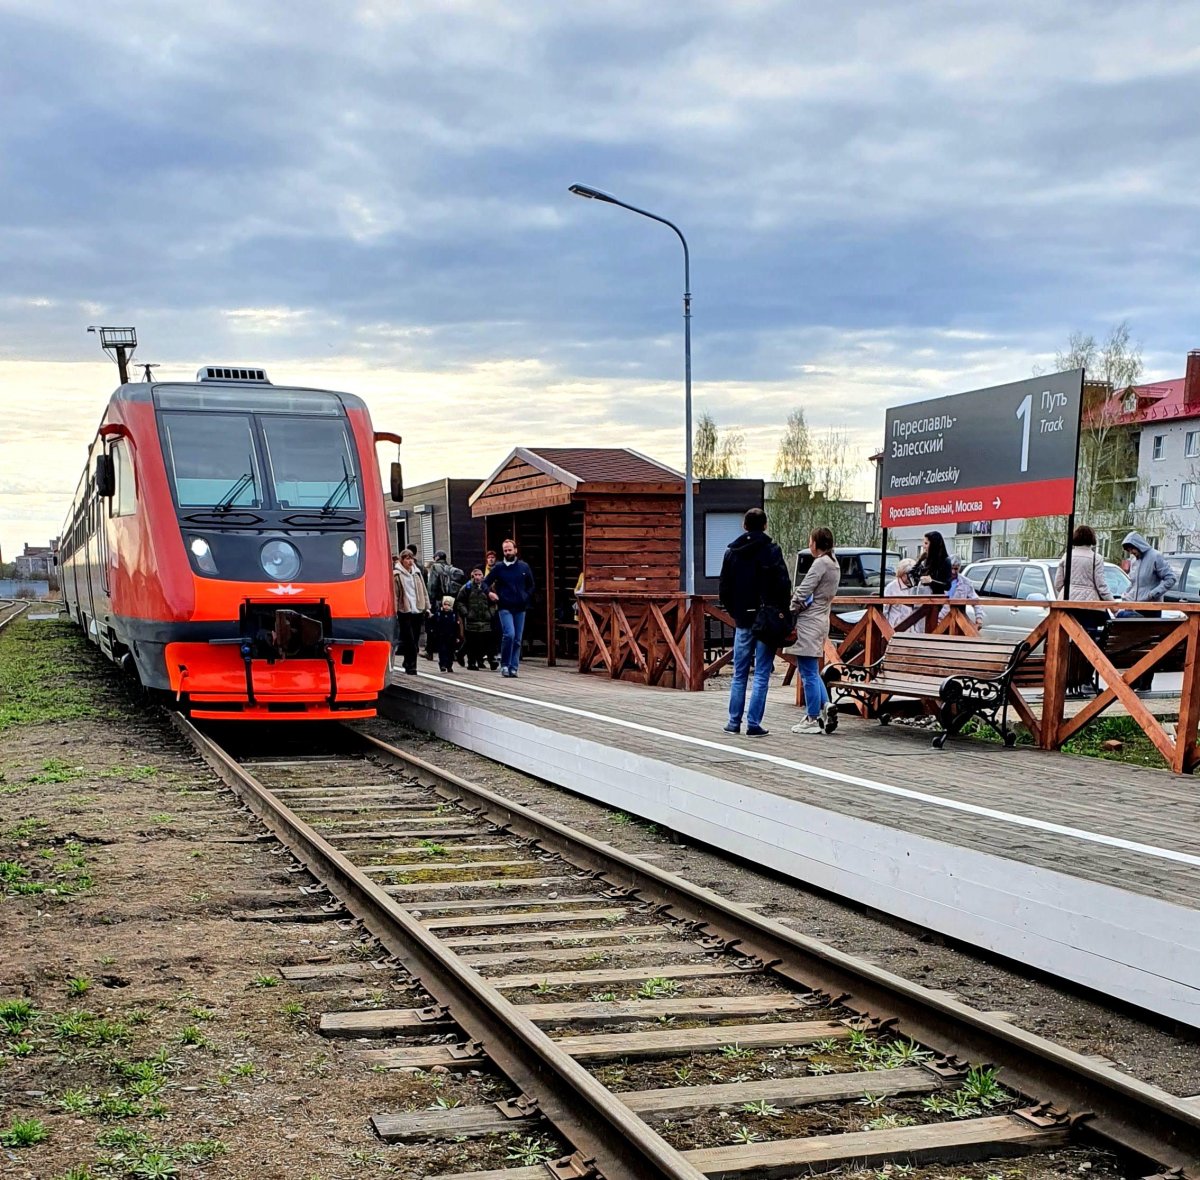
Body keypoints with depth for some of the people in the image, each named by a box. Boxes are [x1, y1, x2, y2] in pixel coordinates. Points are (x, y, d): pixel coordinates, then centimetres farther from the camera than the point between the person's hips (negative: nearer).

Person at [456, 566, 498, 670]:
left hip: (485, 621, 2)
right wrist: (465, 613, -6)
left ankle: (492, 661, -7)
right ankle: (471, 663, 7)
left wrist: (491, 613, 7)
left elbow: (492, 603, 21)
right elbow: (459, 602, 4)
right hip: (471, 621, -2)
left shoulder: (486, 587, 13)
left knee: (487, 642, -6)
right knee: (471, 644, 0)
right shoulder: (467, 588, 4)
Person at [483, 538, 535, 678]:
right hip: (505, 607, -3)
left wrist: (526, 597, 4)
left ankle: (513, 668, 12)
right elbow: (485, 582, 8)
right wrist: (489, 593, -11)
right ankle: (504, 664, -7)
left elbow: (531, 585, 19)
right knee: (509, 634, -19)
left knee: (517, 640, 4)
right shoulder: (498, 568, 3)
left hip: (520, 608, 3)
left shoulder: (524, 567, 8)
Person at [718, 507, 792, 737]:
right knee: (761, 675, 0)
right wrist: (781, 612, -1)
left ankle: (734, 722, 15)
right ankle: (754, 724, -2)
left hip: (743, 620, 4)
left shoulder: (732, 552, 6)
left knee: (739, 674, 13)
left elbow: (724, 589, 7)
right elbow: (784, 585, -13)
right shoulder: (772, 550, -7)